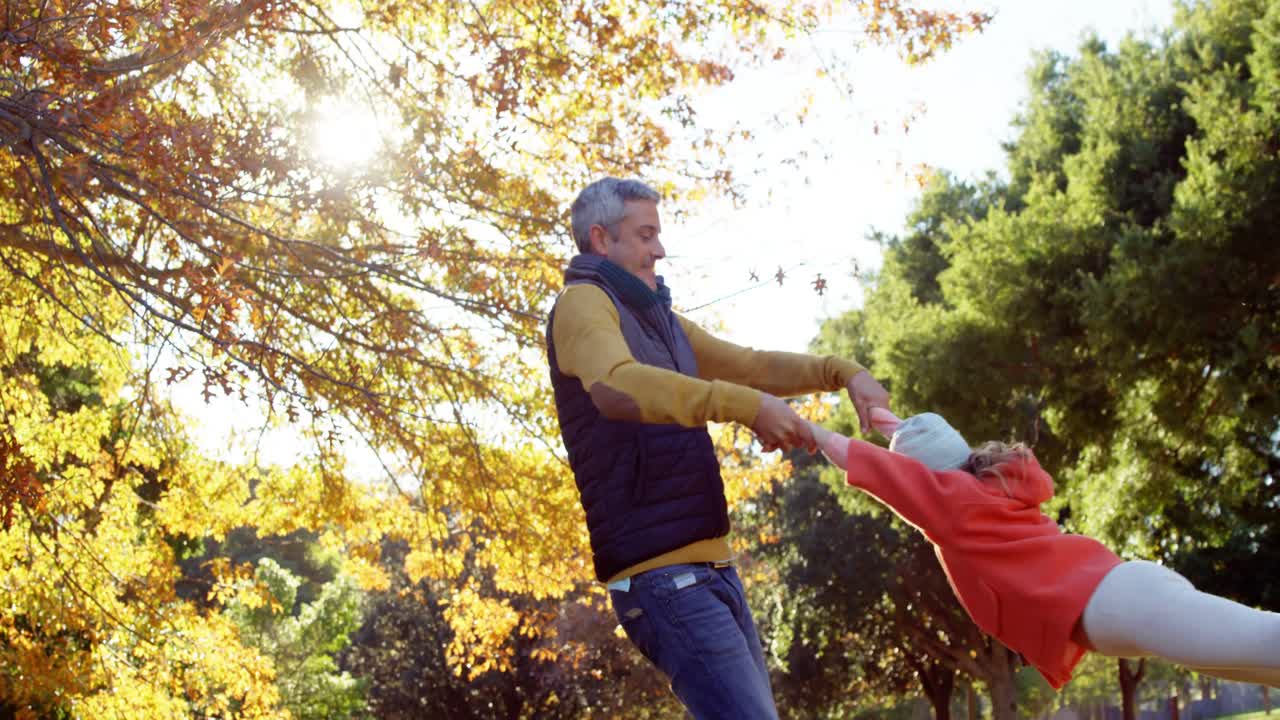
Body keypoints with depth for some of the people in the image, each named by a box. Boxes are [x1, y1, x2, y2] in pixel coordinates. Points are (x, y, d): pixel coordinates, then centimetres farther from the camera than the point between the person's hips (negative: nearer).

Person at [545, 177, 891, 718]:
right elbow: (615, 386, -28)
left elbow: (751, 365, 26)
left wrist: (842, 373, 10)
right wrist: (745, 405, -35)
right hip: (661, 573, -10)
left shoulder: (657, 318, 21)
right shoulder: (583, 303, -7)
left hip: (710, 566, 10)